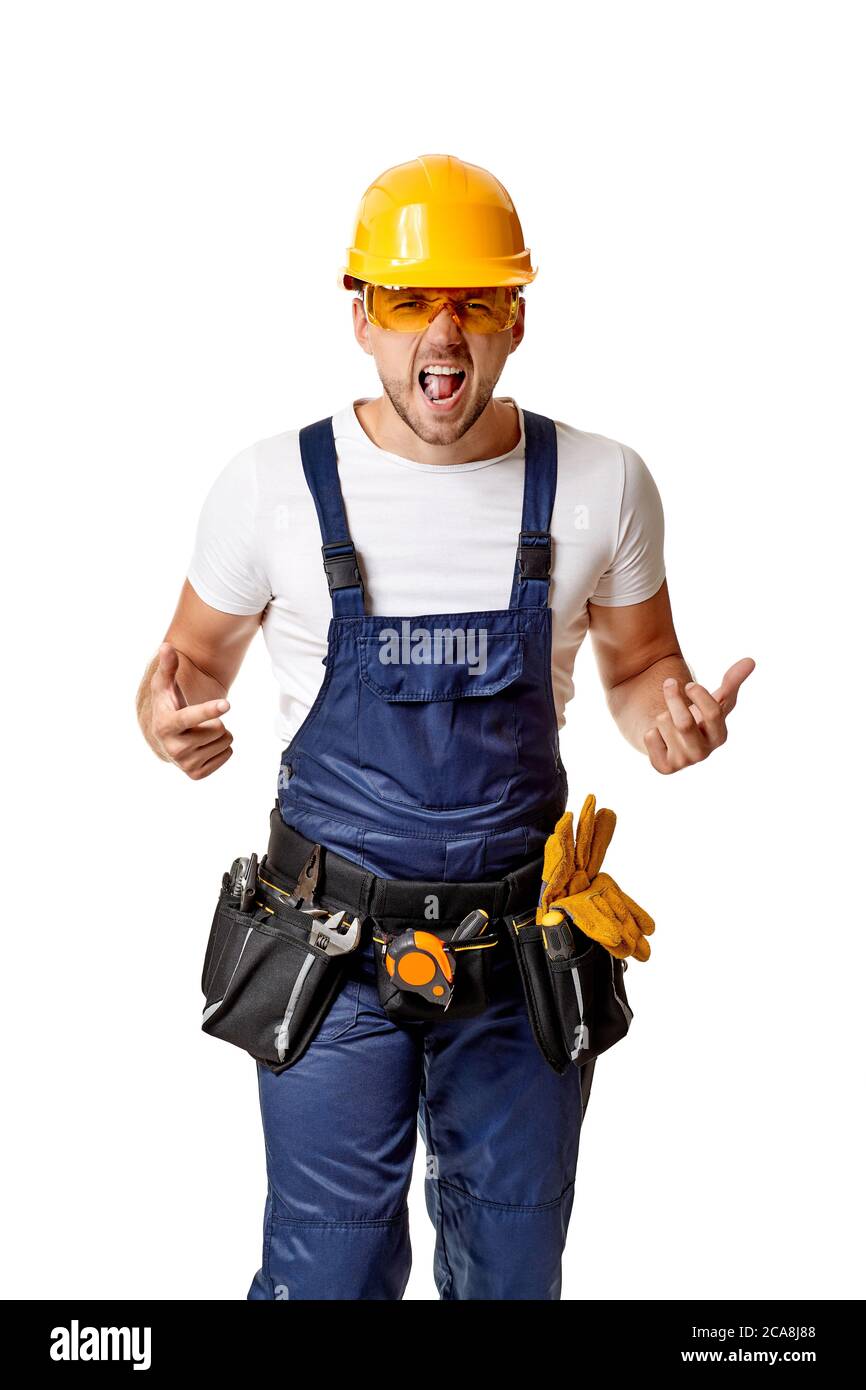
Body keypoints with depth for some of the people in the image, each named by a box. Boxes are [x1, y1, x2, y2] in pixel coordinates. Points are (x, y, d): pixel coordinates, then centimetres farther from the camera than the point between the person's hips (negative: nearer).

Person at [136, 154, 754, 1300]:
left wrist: (670, 713, -14)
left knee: (515, 1267, 18)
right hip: (332, 944, -1)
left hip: (526, 943, 2)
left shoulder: (602, 485, -4)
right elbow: (198, 653, 7)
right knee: (330, 1272, 9)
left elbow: (640, 665, 9)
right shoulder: (272, 485, -8)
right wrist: (167, 712, -16)